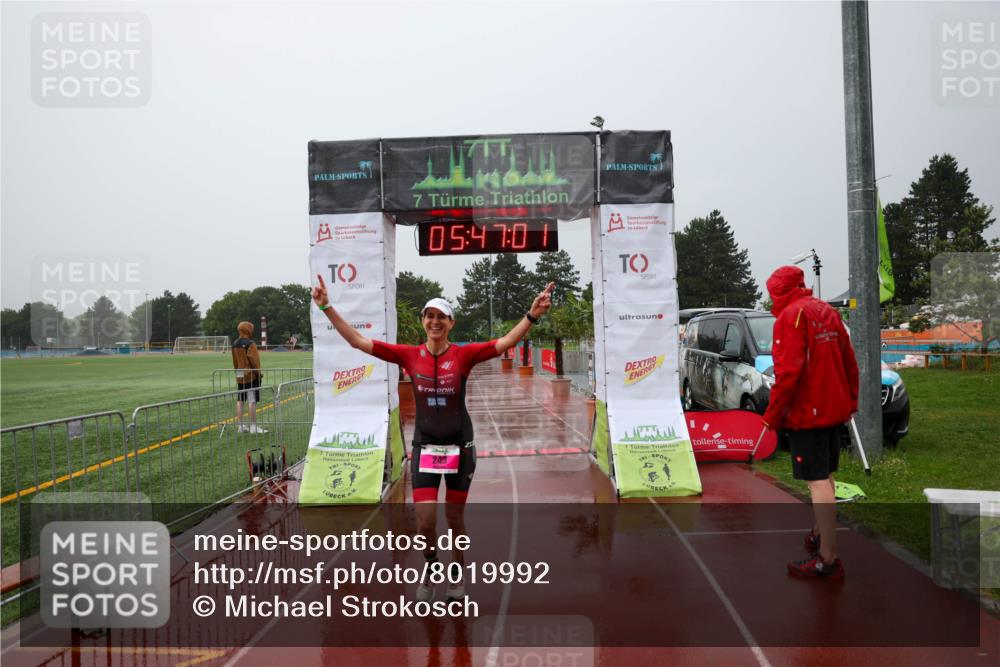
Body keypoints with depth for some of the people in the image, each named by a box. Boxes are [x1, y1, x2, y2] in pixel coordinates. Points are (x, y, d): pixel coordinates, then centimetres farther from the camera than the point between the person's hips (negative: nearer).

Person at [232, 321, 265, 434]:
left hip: (239, 376, 8)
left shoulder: (235, 344, 10)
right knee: (252, 401, -6)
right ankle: (253, 426, -6)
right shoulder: (250, 344, -15)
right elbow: (254, 360, -16)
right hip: (250, 375, -8)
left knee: (240, 400, 10)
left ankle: (240, 426, 14)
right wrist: (258, 373, -9)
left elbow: (235, 361, 15)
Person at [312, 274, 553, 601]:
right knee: (425, 522, -5)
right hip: (424, 448, 1)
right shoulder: (410, 355, -4)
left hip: (459, 447, 0)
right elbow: (357, 340, -4)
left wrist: (532, 314, -31)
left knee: (455, 519, 12)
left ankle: (456, 576, 36)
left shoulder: (464, 354, -8)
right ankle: (431, 568, 27)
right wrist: (327, 308, -9)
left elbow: (506, 342, -17)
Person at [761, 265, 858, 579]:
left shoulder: (791, 314, -13)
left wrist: (773, 413, -16)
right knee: (825, 476, 21)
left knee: (818, 482, -7)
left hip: (806, 412, -9)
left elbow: (788, 371, -21)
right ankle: (820, 536, 38)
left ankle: (828, 559, -4)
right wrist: (850, 402, 25)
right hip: (835, 409, 9)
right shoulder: (828, 311, 13)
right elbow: (849, 363, 16)